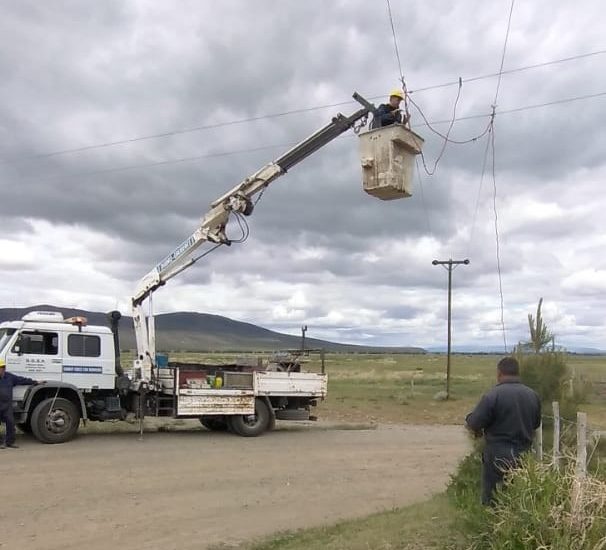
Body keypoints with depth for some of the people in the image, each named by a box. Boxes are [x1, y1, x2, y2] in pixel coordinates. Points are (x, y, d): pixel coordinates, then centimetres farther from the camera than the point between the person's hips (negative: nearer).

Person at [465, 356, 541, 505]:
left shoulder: (492, 395, -18)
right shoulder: (533, 395, 0)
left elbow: (473, 424, -15)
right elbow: (536, 423, 13)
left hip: (498, 456, -5)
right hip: (524, 456, 5)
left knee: (492, 499, 6)